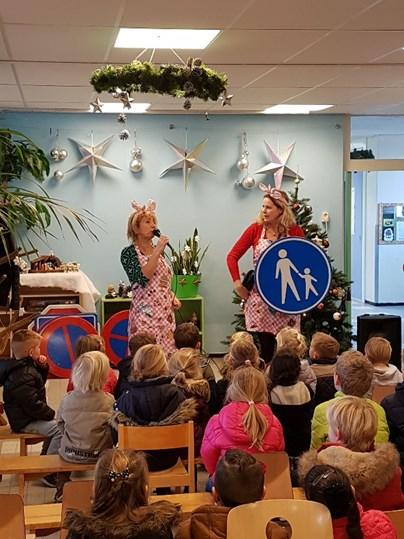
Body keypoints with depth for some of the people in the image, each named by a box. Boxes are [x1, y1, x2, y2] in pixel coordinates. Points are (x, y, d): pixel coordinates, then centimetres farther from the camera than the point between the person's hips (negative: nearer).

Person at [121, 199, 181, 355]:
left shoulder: (159, 250, 14)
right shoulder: (128, 253, -5)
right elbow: (141, 278, -20)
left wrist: (173, 297, 8)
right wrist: (157, 252, -16)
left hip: (165, 314, 6)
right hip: (145, 315, -6)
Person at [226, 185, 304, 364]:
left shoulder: (294, 231, -1)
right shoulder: (256, 229, 0)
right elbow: (232, 256, 3)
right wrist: (237, 284, -7)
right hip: (259, 296, 0)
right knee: (265, 344, -1)